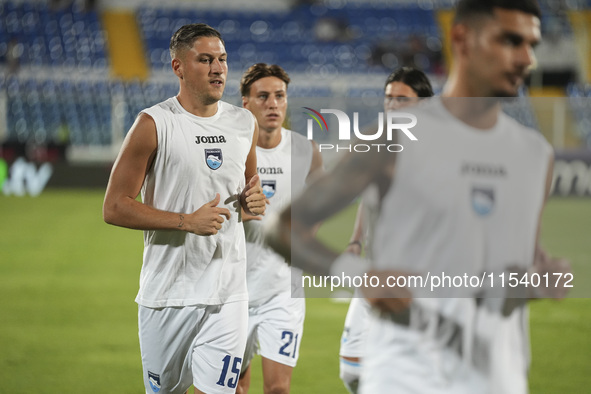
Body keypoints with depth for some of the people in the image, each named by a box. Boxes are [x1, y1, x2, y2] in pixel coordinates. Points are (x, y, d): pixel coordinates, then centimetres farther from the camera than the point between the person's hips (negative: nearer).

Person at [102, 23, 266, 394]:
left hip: (228, 293, 3)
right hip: (168, 292, -3)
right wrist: (187, 221, -16)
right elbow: (114, 208, -9)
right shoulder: (154, 124, -7)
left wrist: (254, 199, 2)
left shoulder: (245, 123, 9)